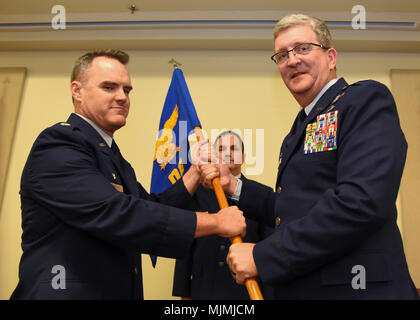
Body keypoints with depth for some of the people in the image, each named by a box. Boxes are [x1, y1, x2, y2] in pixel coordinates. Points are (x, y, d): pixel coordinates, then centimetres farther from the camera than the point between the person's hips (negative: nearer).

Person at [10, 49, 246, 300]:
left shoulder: (114, 158, 11)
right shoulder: (57, 146, -18)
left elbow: (151, 210, 12)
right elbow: (115, 215, -29)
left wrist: (197, 171, 2)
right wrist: (216, 222, -23)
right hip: (67, 290, -8)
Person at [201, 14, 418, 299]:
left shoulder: (366, 98, -11)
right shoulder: (300, 128, 14)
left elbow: (362, 203, -25)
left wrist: (262, 255, -21)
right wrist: (234, 186, 6)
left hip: (355, 288, -7)